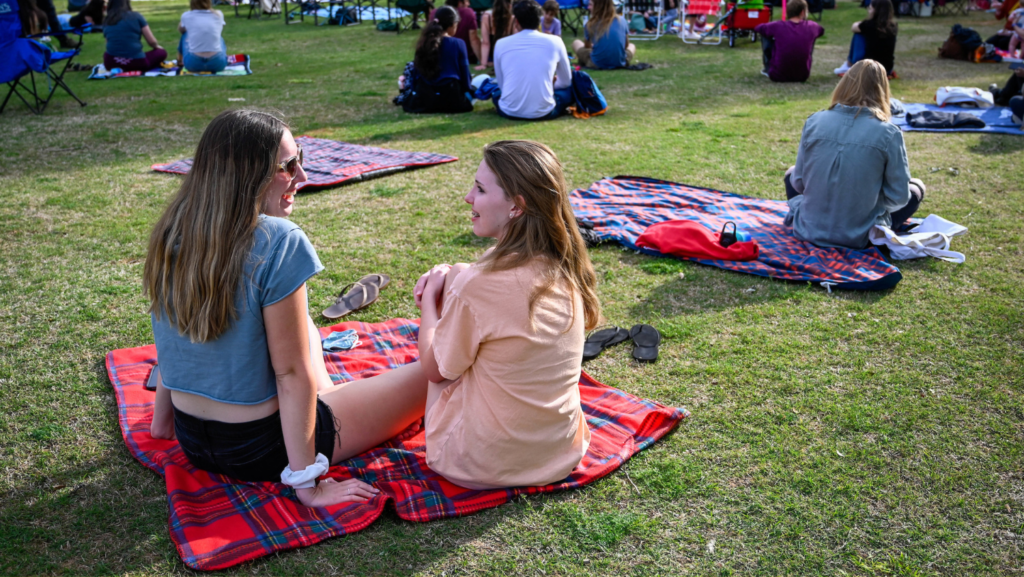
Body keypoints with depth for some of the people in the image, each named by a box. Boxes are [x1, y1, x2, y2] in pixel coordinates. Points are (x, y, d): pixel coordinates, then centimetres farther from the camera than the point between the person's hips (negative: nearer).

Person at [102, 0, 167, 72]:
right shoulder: (136, 16, -6)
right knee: (161, 52, 18)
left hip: (111, 64, 4)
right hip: (135, 63, -3)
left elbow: (110, 44, 13)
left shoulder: (106, 21, 5)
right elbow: (152, 42, -4)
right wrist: (157, 46, 19)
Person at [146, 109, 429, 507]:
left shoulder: (171, 235, -5)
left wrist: (162, 419, 21)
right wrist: (308, 485, -17)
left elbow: (175, 341, 7)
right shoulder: (278, 241, -25)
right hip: (259, 450, -7)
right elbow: (291, 372, -23)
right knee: (434, 372, 5)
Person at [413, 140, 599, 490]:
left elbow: (435, 369, -9)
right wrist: (451, 282, 0)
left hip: (482, 466, -5)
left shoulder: (476, 286, -27)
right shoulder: (566, 271, -8)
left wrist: (431, 297, 4)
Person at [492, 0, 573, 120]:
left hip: (509, 112, 2)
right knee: (573, 85, 24)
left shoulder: (501, 44, 4)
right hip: (543, 112, -2)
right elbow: (566, 81, 14)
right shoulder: (554, 41, 1)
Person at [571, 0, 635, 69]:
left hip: (597, 64, -2)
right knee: (632, 45, 36)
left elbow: (587, 46, 9)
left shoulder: (590, 24, -10)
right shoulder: (621, 20, -4)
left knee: (576, 43, 23)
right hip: (620, 63, 2)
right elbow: (626, 45, 10)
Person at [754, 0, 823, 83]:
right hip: (802, 76, 2)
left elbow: (757, 28, 7)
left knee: (765, 36, 9)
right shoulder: (811, 27, -5)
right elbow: (821, 30, 22)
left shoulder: (778, 26, -13)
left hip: (778, 76, -2)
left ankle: (768, 69, 22)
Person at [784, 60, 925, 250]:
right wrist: (871, 200, 12)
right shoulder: (888, 134, -14)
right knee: (916, 187, 22)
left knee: (792, 174, 31)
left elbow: (799, 182, -2)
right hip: (860, 237, -2)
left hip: (808, 230, 2)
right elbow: (899, 197, -9)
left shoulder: (814, 121, -9)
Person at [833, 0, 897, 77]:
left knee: (858, 34, 12)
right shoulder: (893, 25, 1)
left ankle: (849, 65, 24)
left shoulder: (869, 24, -11)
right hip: (888, 70, 5)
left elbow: (854, 27, 12)